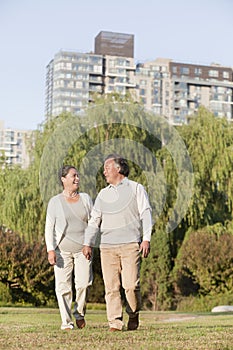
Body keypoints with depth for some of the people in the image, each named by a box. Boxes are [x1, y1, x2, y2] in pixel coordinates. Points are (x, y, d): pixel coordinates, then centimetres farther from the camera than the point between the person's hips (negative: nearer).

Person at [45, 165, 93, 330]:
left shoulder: (85, 198, 9)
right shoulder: (55, 202, 2)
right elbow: (49, 227, 0)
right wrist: (50, 250, -10)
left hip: (82, 248, 2)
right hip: (62, 249, -1)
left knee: (84, 283, -8)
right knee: (63, 286, -5)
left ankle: (80, 313, 17)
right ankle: (66, 321, 6)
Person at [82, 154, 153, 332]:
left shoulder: (136, 188, 11)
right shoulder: (103, 194, 22)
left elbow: (146, 214, 3)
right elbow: (94, 220, 18)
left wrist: (146, 239, -9)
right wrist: (88, 243, 7)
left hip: (130, 245, -4)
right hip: (107, 247, 4)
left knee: (131, 285, -10)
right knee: (111, 286, -4)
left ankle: (134, 314, 14)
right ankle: (115, 322, -2)